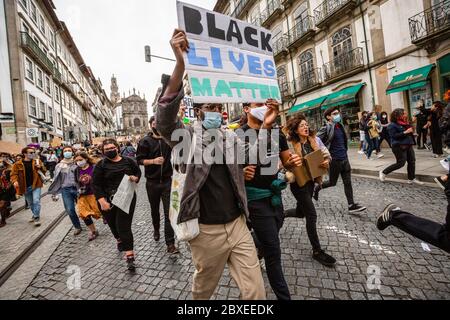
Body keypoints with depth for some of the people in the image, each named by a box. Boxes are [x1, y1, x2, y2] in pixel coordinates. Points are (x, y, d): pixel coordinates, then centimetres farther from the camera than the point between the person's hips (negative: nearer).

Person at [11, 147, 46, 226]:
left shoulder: (37, 161, 0)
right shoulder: (18, 164, -1)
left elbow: (44, 171, 1)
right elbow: (14, 174, -2)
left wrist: (40, 167, -21)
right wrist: (15, 181, -21)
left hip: (36, 185, -2)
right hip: (25, 187, 2)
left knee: (36, 201, -14)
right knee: (30, 203, 17)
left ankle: (37, 217, -2)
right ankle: (35, 215, 38)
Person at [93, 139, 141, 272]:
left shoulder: (128, 161, 3)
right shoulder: (101, 165, -1)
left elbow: (138, 172, 15)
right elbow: (96, 185, -5)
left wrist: (135, 178, -9)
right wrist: (102, 202, -16)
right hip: (108, 201, 1)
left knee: (124, 226, -9)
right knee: (114, 225, 17)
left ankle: (130, 257, -7)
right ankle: (120, 240, 51)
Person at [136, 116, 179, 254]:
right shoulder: (145, 141, -2)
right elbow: (139, 160, -4)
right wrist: (153, 161, -19)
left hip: (167, 181, -1)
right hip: (152, 182, 1)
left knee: (169, 212, -6)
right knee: (154, 209, 20)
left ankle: (170, 243, 0)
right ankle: (156, 229, 48)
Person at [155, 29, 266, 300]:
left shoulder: (231, 137, 9)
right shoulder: (187, 135, -6)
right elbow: (165, 119, -26)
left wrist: (266, 127, -9)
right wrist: (181, 64, -38)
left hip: (238, 226, 4)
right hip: (207, 231, -3)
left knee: (256, 292, 8)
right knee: (203, 290, 20)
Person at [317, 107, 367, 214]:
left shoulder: (340, 126, 9)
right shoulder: (326, 128, -15)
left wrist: (345, 152, 17)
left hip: (344, 158, 7)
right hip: (334, 160, -7)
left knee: (348, 182, 5)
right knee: (332, 182, 6)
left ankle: (351, 206, 10)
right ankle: (317, 188, 32)